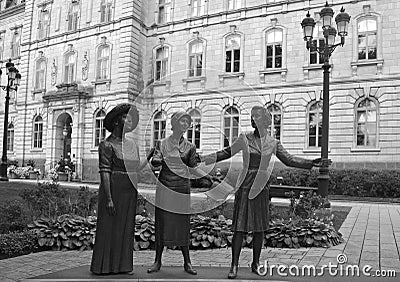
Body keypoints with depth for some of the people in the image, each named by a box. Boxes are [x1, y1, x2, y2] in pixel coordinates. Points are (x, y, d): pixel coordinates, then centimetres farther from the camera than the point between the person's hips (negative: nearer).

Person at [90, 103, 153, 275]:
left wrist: (150, 156, 12)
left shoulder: (132, 145, 14)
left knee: (126, 229, 10)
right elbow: (104, 172, -14)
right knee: (108, 228, 1)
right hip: (113, 191, -7)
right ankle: (103, 266, 12)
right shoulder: (107, 145, -8)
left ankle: (123, 265, 20)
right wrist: (109, 199, -19)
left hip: (130, 193, 7)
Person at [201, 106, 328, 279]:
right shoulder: (245, 139, 2)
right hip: (245, 187, -2)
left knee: (260, 227, 7)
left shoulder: (272, 143, 6)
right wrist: (203, 158, 5)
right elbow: (227, 152, 10)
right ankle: (234, 265, 7)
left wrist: (311, 163, 6)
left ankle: (256, 263, 22)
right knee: (240, 227, -3)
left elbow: (288, 160, 11)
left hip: (261, 188, 2)